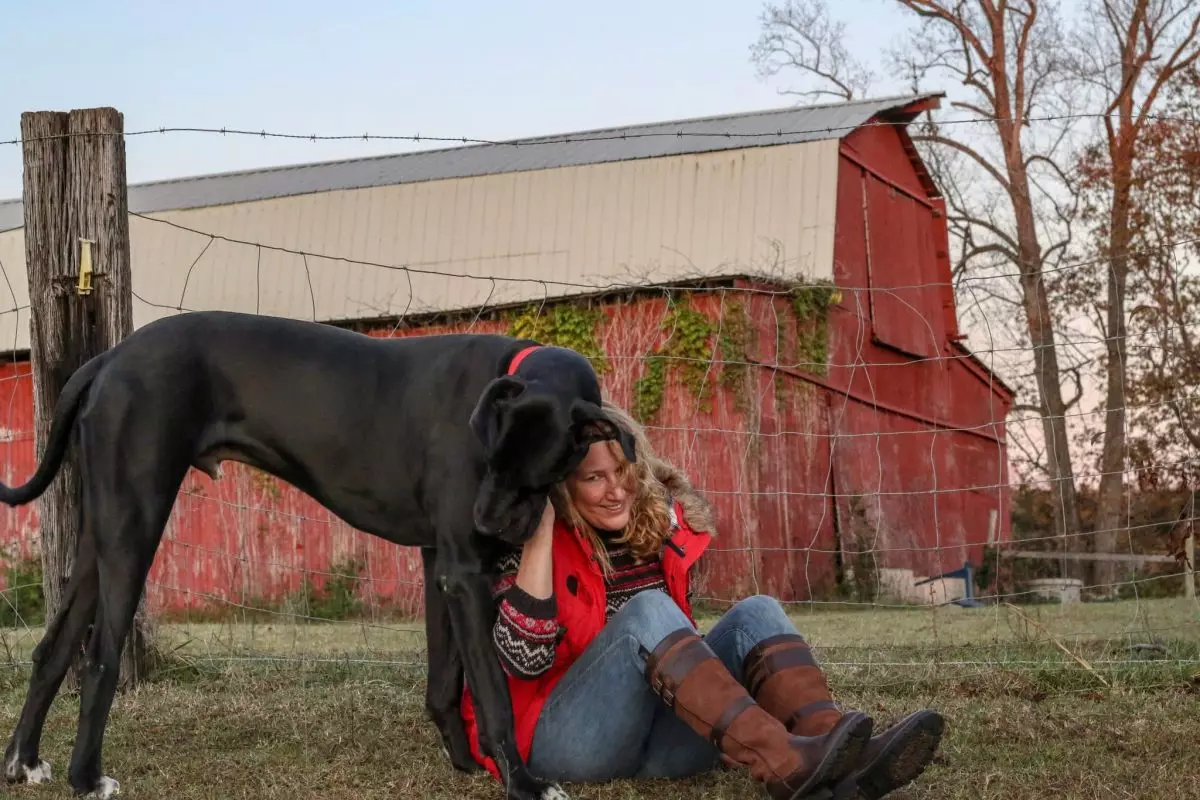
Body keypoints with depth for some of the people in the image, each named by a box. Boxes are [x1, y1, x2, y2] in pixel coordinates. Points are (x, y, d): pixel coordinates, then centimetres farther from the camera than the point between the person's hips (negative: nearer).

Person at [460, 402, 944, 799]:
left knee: (756, 614, -14)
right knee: (647, 610, -28)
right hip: (569, 736, -5)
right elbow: (524, 659, -22)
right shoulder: (531, 547, -7)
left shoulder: (663, 523, 6)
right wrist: (540, 530, -21)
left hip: (659, 736, 5)